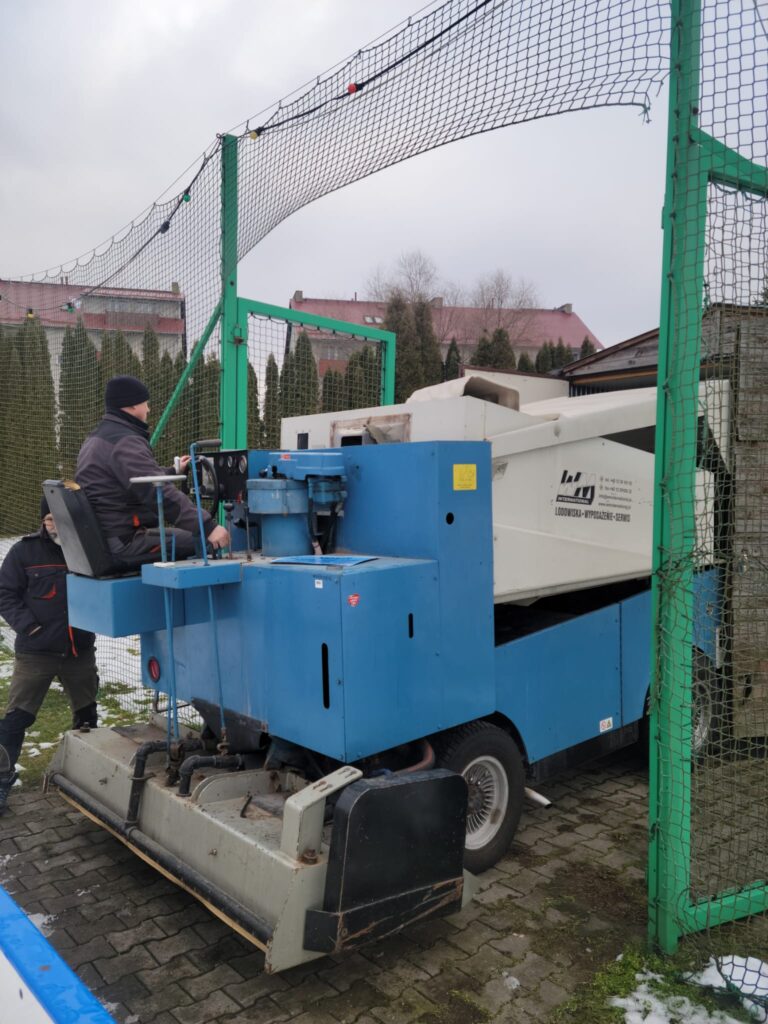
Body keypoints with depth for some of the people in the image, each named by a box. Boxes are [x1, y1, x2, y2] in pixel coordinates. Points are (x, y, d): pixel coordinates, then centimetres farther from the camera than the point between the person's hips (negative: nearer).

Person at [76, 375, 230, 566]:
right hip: (122, 545, -11)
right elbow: (160, 494, -28)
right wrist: (207, 526, -31)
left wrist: (173, 471, 43)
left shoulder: (96, 438, 18)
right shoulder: (124, 443, -17)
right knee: (207, 544, -15)